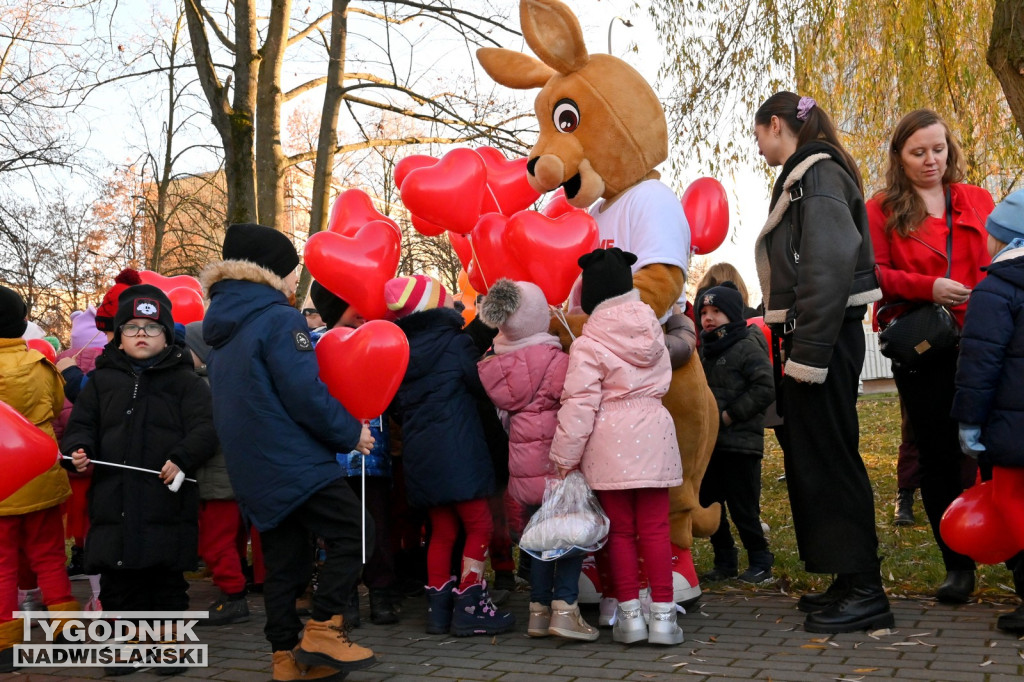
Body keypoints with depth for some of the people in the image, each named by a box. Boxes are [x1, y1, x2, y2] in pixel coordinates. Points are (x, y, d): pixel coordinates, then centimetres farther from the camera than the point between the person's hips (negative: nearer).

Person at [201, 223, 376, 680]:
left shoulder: (223, 330, 16)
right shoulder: (278, 319, -12)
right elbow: (306, 395, -18)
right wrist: (351, 433, -7)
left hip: (253, 469, 9)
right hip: (295, 463, -9)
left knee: (282, 563, 12)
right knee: (352, 535, -1)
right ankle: (323, 630, -5)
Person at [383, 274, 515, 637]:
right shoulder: (454, 342, -8)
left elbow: (394, 408, 15)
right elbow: (484, 385, -4)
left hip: (419, 455, 6)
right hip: (458, 453, -6)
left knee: (442, 531, 15)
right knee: (479, 526, 2)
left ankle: (438, 606, 17)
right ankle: (470, 607, 0)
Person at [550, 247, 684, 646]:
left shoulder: (589, 345, -9)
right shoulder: (651, 326, 7)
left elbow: (579, 406, -11)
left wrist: (564, 458, -7)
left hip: (610, 443, -3)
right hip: (652, 436, 4)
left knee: (621, 531, 7)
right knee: (655, 529, 6)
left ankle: (629, 614, 11)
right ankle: (662, 615, 7)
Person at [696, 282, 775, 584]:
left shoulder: (748, 347, -9)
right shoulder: (704, 350, 13)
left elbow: (765, 388, -17)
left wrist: (730, 414, -17)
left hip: (741, 443, -7)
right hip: (708, 443, 7)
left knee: (742, 508, -3)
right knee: (709, 503, 10)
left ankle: (760, 561, 13)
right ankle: (725, 562, 22)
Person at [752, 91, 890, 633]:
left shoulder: (819, 175, -12)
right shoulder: (801, 177, 18)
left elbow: (829, 269, -22)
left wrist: (808, 353, -24)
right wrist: (796, 346, 15)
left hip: (824, 338, -10)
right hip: (809, 338, 10)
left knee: (828, 456, -6)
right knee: (810, 456, 14)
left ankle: (864, 590, 1)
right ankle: (849, 582, 23)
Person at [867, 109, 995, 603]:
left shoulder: (977, 202, 13)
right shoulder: (882, 209, 6)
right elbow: (874, 274, -3)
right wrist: (928, 288, -16)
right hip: (920, 346, -1)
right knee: (938, 454, 6)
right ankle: (957, 566, 17)